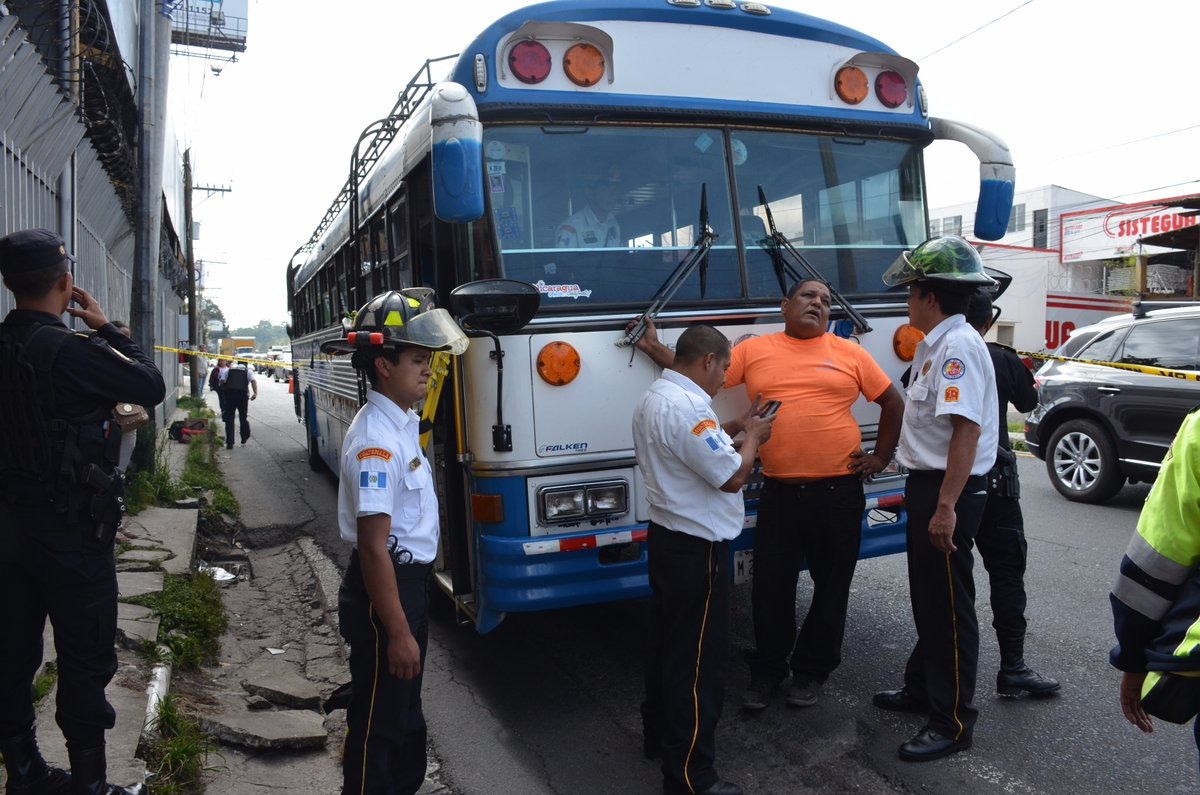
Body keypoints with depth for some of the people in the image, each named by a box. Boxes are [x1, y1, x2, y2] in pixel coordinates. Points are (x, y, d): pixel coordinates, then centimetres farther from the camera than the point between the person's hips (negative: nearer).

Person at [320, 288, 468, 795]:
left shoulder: (402, 423, 6)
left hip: (409, 582, 10)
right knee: (377, 720, 8)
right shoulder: (377, 440, -25)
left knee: (406, 710, 24)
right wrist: (398, 631, -23)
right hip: (383, 588, -10)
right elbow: (373, 547, -26)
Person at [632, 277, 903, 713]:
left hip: (838, 491, 0)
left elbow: (893, 402, 10)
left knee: (831, 586, 12)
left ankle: (812, 669, 30)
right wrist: (653, 348, 3)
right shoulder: (754, 350, 4)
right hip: (779, 492, 0)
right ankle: (767, 670, 27)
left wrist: (881, 456, 6)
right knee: (771, 586, 7)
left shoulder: (850, 353, 3)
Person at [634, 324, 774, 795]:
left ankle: (660, 734, 37)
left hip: (666, 537, 11)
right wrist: (753, 437, -5)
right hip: (697, 548, -11)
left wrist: (733, 431, 11)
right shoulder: (688, 408, -24)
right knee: (698, 660, -2)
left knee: (666, 643, 21)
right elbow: (732, 476, -22)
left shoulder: (653, 399, 9)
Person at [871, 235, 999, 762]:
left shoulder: (958, 345, -20)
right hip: (929, 485, 10)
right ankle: (923, 689, 37)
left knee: (948, 606, 0)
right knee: (926, 598, 21)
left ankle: (953, 722, 13)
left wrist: (947, 505, -30)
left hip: (949, 491, -10)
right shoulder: (936, 344, 12)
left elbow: (967, 428, -28)